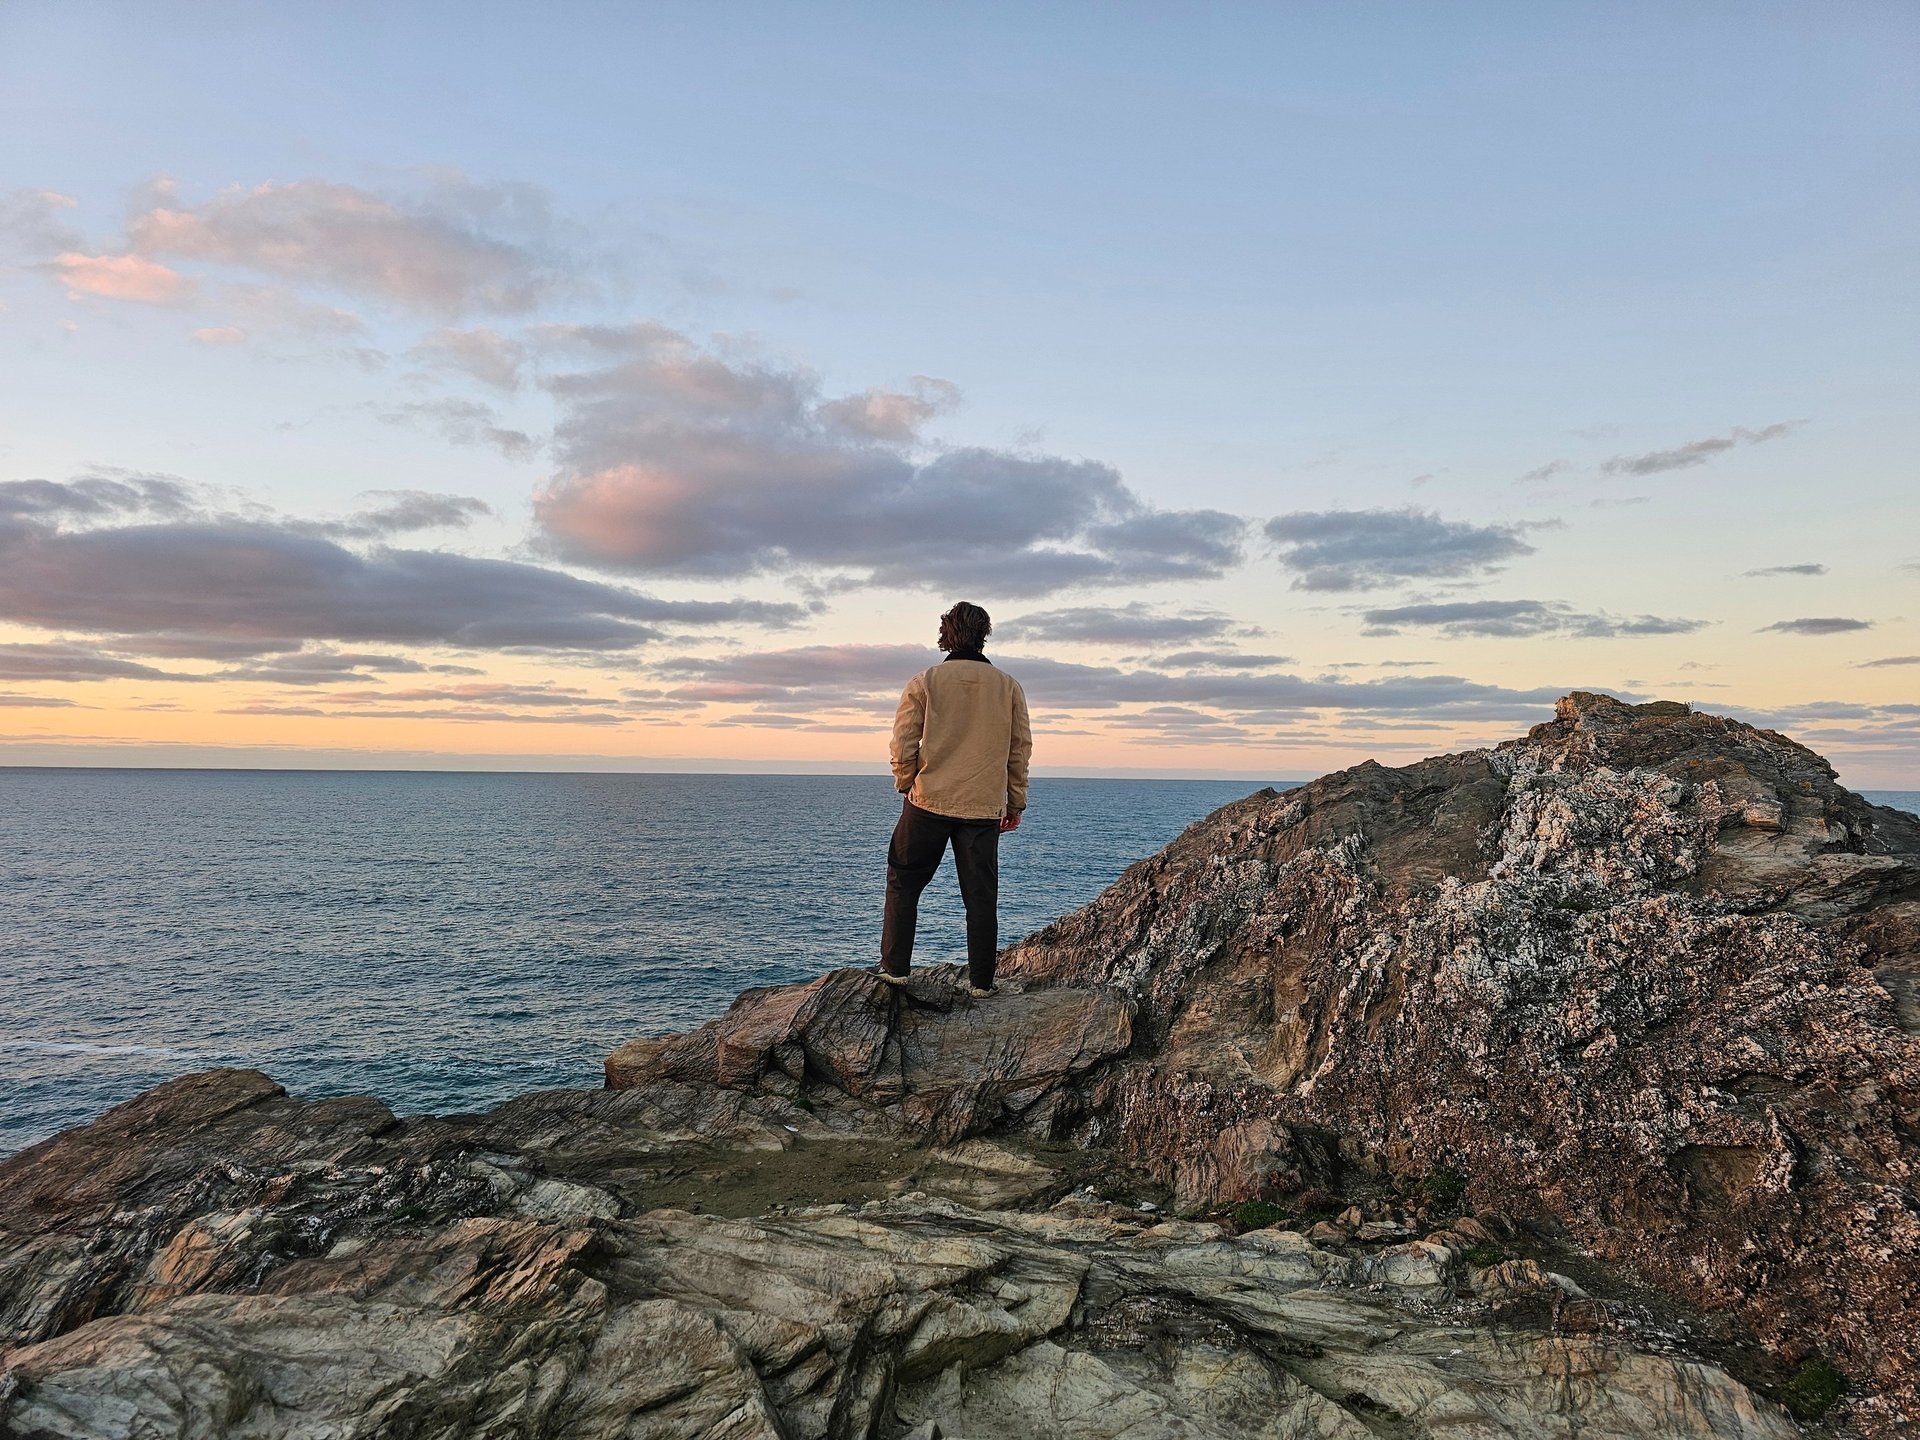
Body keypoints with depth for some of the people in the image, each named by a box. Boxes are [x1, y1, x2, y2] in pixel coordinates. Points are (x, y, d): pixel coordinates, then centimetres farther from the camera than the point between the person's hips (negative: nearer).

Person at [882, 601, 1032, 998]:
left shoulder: (924, 683, -3)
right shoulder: (1009, 686, 3)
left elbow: (903, 746, -3)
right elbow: (1021, 749, 5)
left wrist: (908, 787, 13)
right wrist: (1016, 803, 14)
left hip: (929, 802, -1)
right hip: (984, 809, 2)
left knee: (903, 883, 14)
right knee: (981, 897, 9)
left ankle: (895, 968, 16)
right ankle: (981, 981, 12)